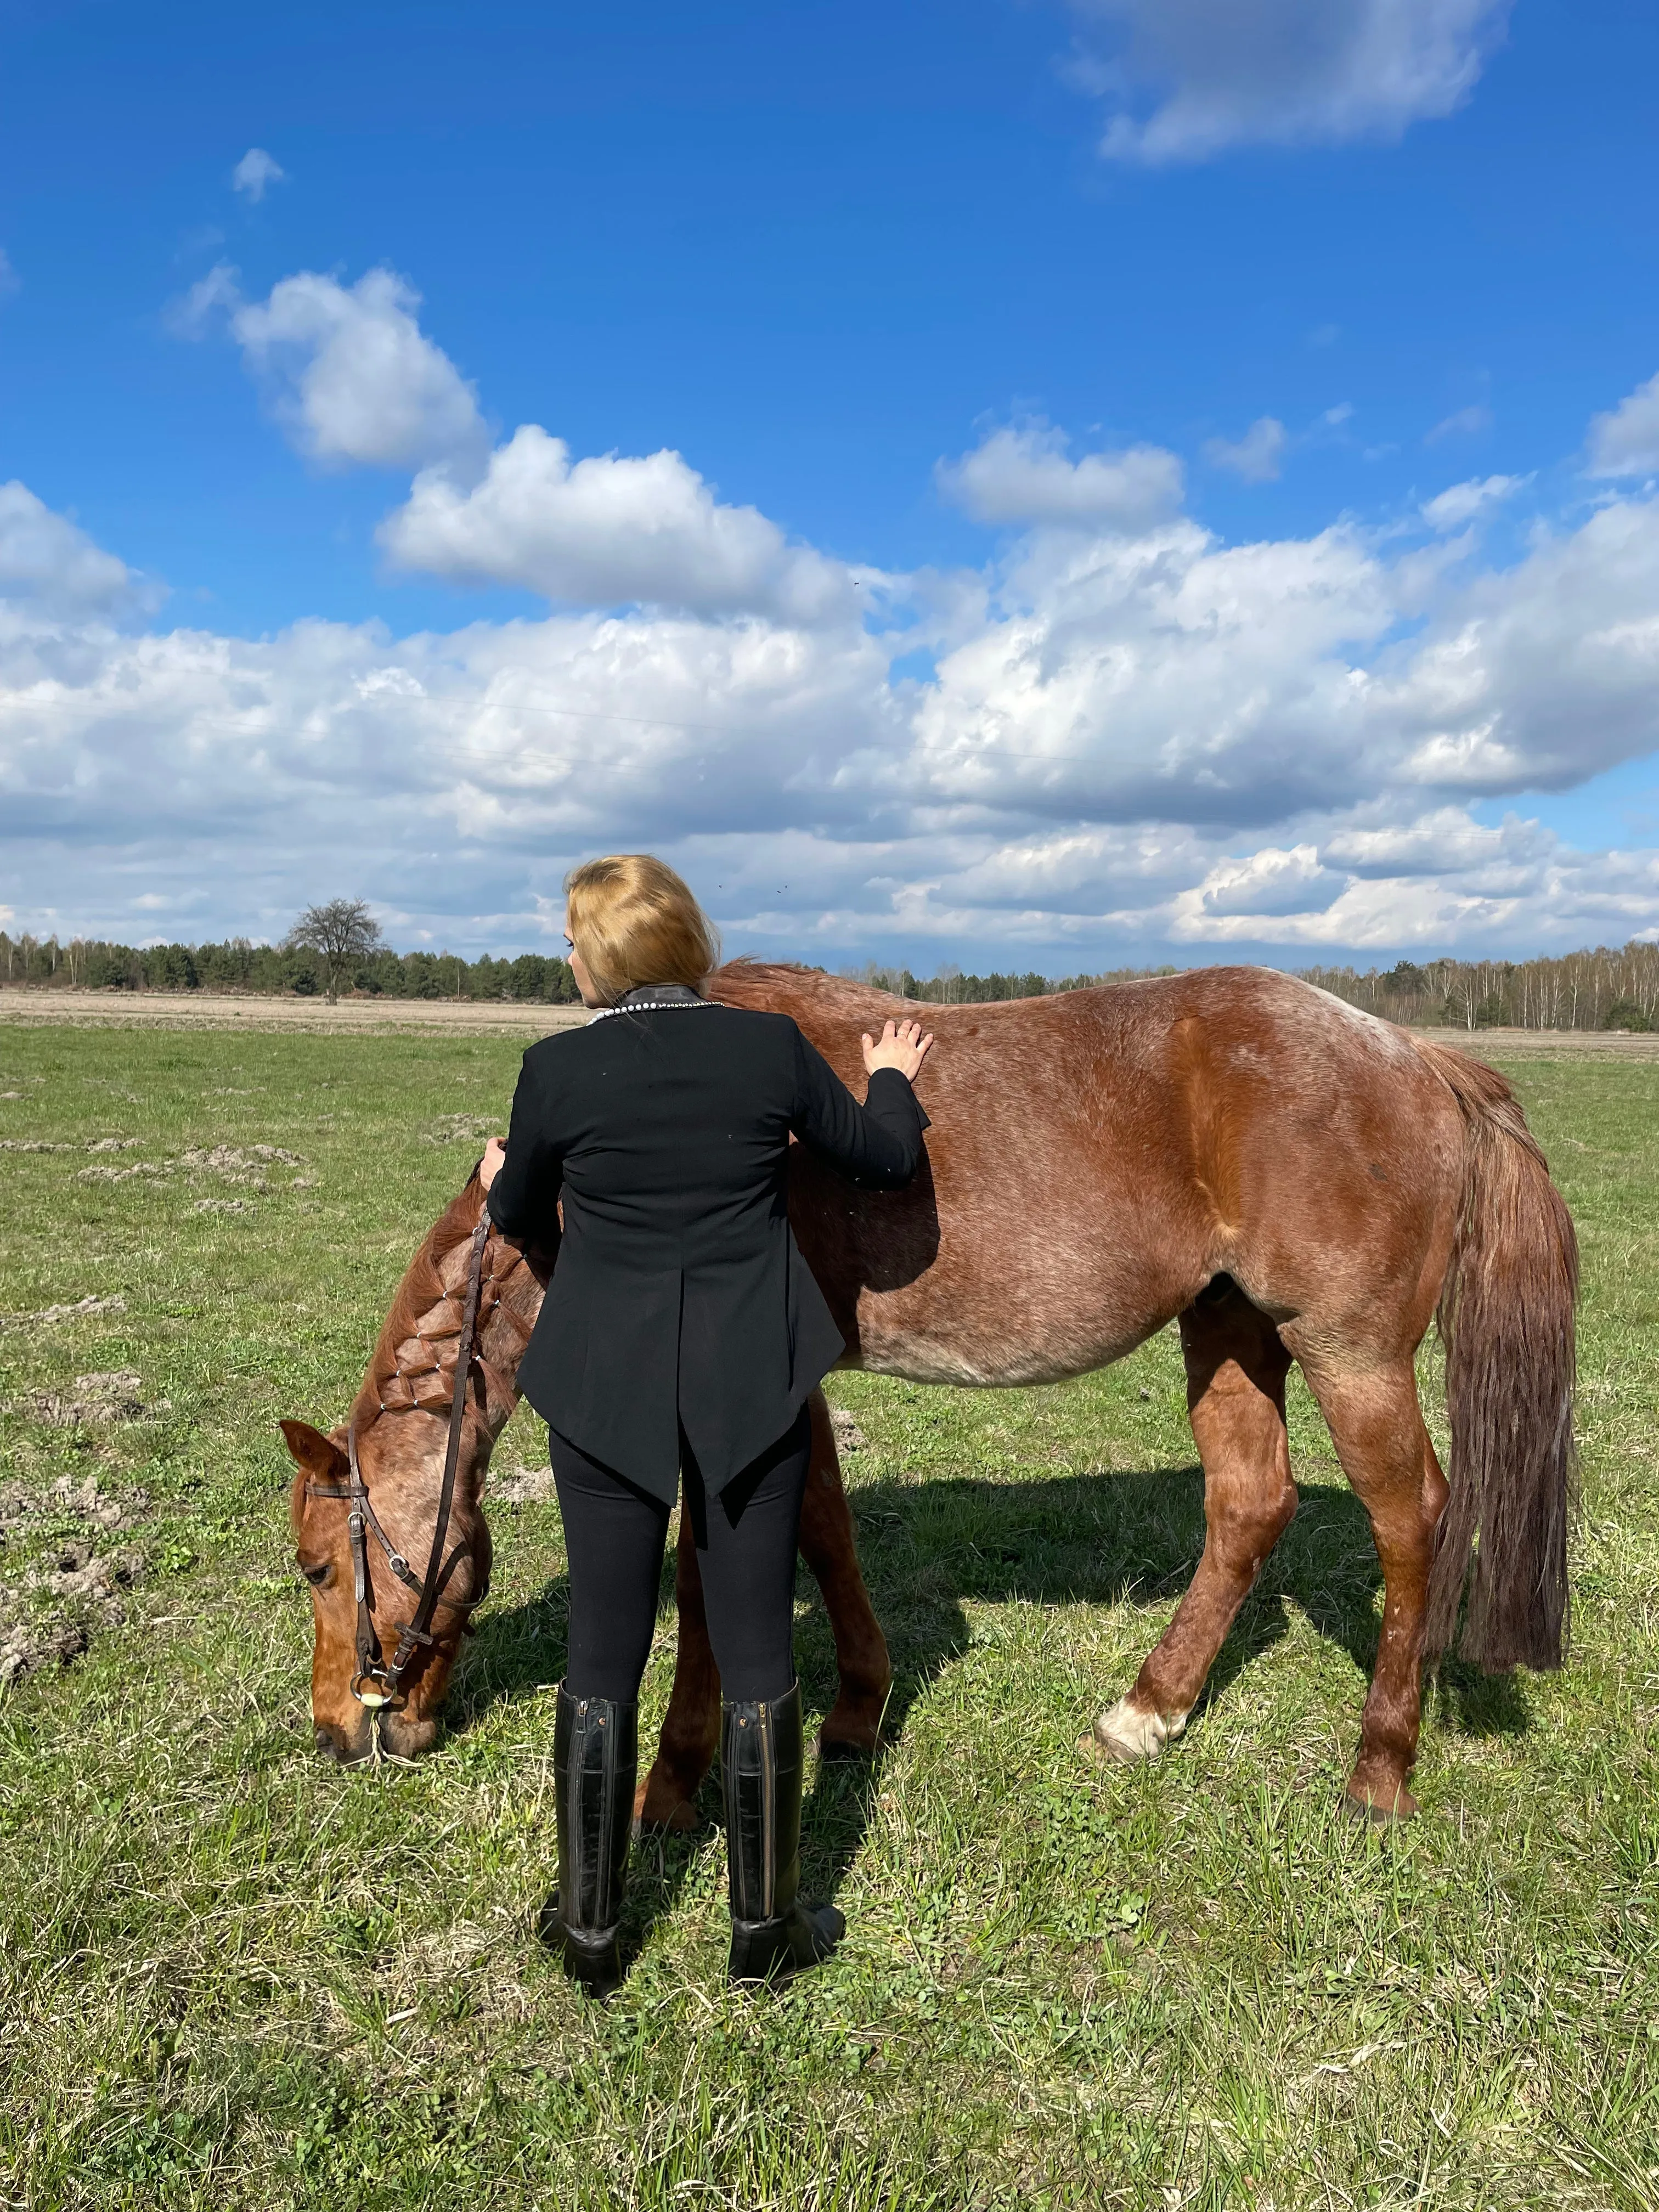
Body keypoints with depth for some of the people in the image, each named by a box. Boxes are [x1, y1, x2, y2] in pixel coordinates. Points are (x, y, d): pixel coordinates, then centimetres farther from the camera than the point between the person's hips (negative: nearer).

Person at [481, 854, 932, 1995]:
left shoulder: (559, 1068, -9)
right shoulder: (773, 1046, -8)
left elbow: (521, 1213, 8)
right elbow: (886, 1158, 5)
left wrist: (503, 1182, 32)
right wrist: (894, 1078, 25)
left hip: (605, 1385, 0)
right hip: (752, 1381, 1)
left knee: (603, 1655, 13)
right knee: (756, 1654, 12)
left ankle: (590, 1932, 28)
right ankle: (766, 1927, 27)